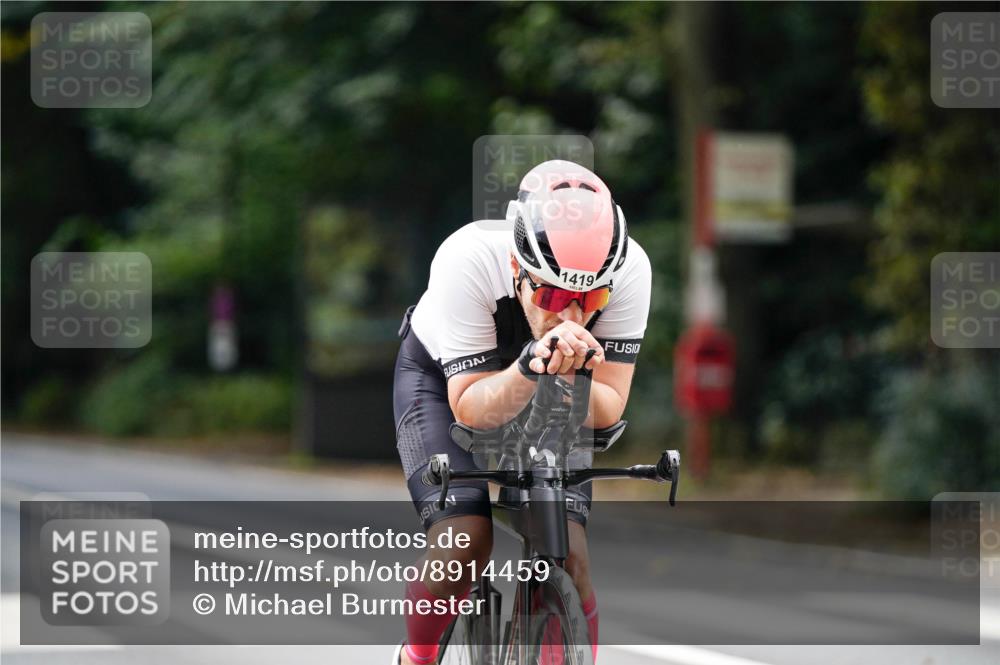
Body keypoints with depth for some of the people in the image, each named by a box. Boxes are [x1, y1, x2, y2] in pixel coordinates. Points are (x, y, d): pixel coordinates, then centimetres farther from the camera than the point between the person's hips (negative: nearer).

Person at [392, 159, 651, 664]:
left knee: (568, 556, -15)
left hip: (546, 395, 2)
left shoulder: (628, 270, -32)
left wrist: (572, 381, -47)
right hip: (445, 377, -2)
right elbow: (470, 408, -34)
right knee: (464, 545, -21)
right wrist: (531, 366, -53)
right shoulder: (466, 261, -39)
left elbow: (607, 410, -25)